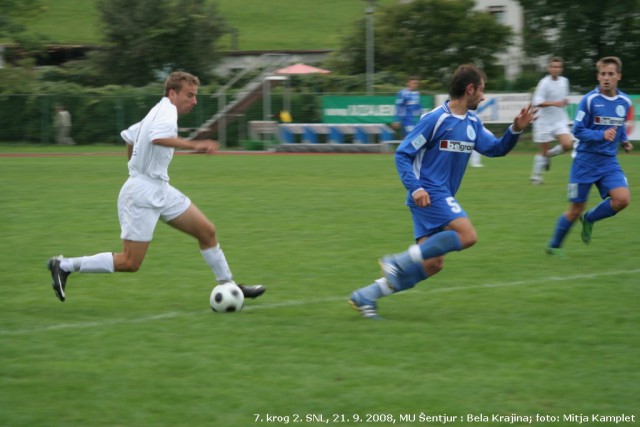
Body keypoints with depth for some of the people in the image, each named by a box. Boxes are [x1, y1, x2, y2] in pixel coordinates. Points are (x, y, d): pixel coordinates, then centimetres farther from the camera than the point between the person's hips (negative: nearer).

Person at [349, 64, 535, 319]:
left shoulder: (472, 123, 13)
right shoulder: (435, 119, -11)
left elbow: (495, 149, 12)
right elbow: (402, 154, -10)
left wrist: (516, 130, -5)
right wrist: (415, 188, -22)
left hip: (442, 197, 9)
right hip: (428, 194, -9)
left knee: (432, 264, 2)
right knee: (467, 235, -24)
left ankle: (365, 297, 6)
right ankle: (399, 262, -20)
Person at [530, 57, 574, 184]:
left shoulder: (564, 81, 6)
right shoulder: (544, 83, -15)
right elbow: (537, 102, -24)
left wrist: (565, 101, 7)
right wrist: (554, 103, -33)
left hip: (560, 121, 5)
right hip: (544, 121, -5)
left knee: (568, 144, -15)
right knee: (543, 150, 1)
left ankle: (549, 155, 13)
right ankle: (536, 175, 20)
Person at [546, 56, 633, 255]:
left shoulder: (624, 102, 3)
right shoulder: (589, 100, -13)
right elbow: (578, 131, -13)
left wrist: (624, 140, 5)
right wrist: (602, 135, -26)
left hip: (609, 162, 4)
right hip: (585, 162, -4)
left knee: (622, 199, -18)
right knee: (575, 210, 1)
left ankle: (589, 218, 10)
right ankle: (554, 245, 25)